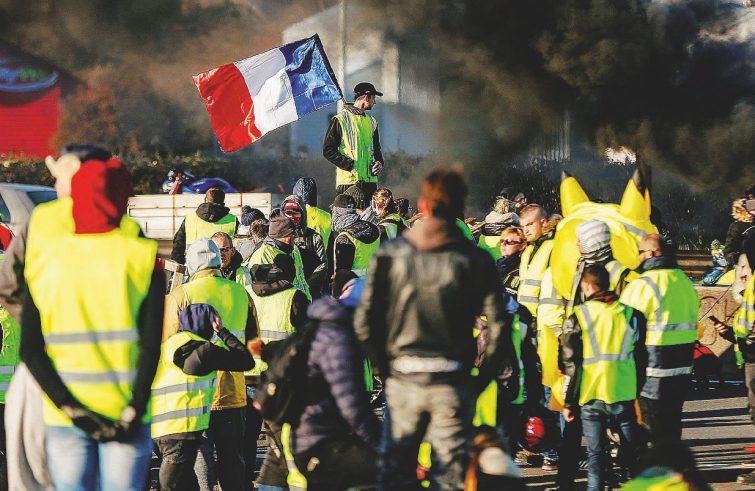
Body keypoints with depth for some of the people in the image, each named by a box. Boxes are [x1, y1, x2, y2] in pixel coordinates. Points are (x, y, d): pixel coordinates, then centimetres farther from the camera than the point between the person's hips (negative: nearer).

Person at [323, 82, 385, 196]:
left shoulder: (371, 122, 20)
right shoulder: (340, 120, -2)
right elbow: (328, 151, -6)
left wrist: (379, 163, 5)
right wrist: (350, 166, -14)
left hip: (370, 181, 6)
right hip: (348, 181, -6)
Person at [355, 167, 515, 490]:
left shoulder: (390, 255, -2)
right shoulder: (476, 260, -4)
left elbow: (365, 323, -5)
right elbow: (498, 327, -7)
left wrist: (385, 368, 8)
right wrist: (481, 380, 5)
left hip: (402, 379, 1)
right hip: (453, 384, -1)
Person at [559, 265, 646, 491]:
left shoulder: (577, 318, -4)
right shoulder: (631, 313, 4)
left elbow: (570, 365, -4)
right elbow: (641, 358, 8)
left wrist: (568, 402, 3)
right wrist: (642, 394, 17)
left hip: (591, 395, -2)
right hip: (625, 394, 2)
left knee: (595, 453, 3)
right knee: (632, 451, 13)